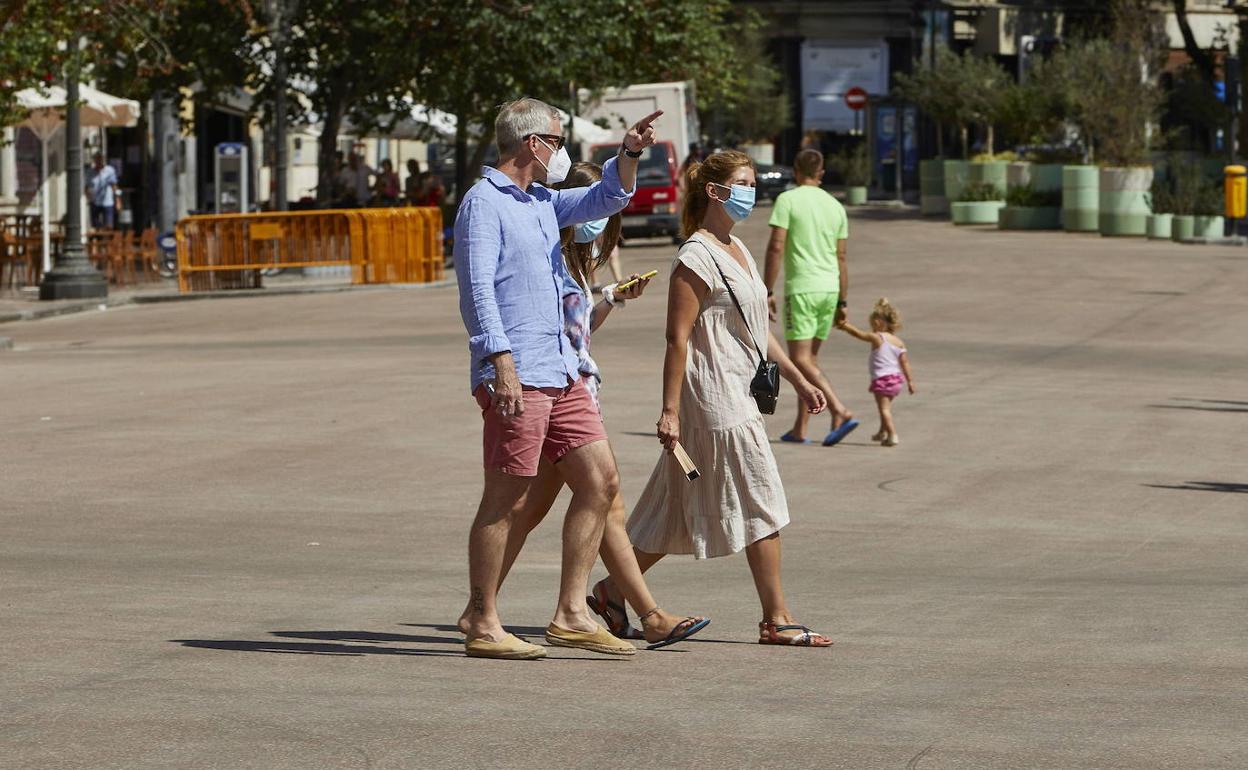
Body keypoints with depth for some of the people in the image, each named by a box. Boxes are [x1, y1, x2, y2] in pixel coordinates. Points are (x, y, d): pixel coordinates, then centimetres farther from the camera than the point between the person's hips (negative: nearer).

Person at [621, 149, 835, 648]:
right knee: (763, 504, -6)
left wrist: (798, 380, 22)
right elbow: (678, 338, -17)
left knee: (678, 512, 11)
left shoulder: (737, 252, 16)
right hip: (715, 398, -9)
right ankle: (776, 620, -1)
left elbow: (757, 331, 23)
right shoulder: (697, 259, -13)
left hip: (737, 395, 9)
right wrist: (670, 410, -20)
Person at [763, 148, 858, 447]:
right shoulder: (835, 206, 11)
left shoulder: (787, 200, -6)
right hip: (829, 289, 7)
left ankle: (841, 414, -24)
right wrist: (842, 302, 17)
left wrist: (767, 293, -10)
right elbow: (841, 258, 12)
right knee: (809, 358, 14)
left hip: (801, 288, -7)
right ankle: (800, 428, 16)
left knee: (801, 359, -8)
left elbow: (776, 248, -13)